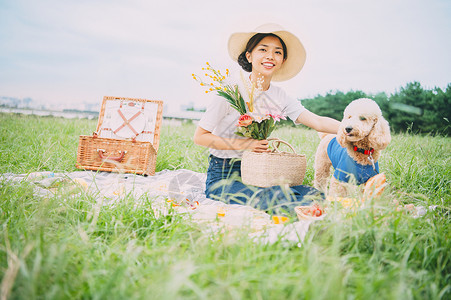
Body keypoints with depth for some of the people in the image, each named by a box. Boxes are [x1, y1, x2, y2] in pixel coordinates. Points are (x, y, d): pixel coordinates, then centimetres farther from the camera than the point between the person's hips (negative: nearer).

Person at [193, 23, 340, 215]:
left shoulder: (279, 97, 3)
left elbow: (318, 122, -8)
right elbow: (200, 137, -9)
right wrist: (244, 144, -18)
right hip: (222, 178, -4)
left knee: (316, 195, -18)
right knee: (274, 198, -31)